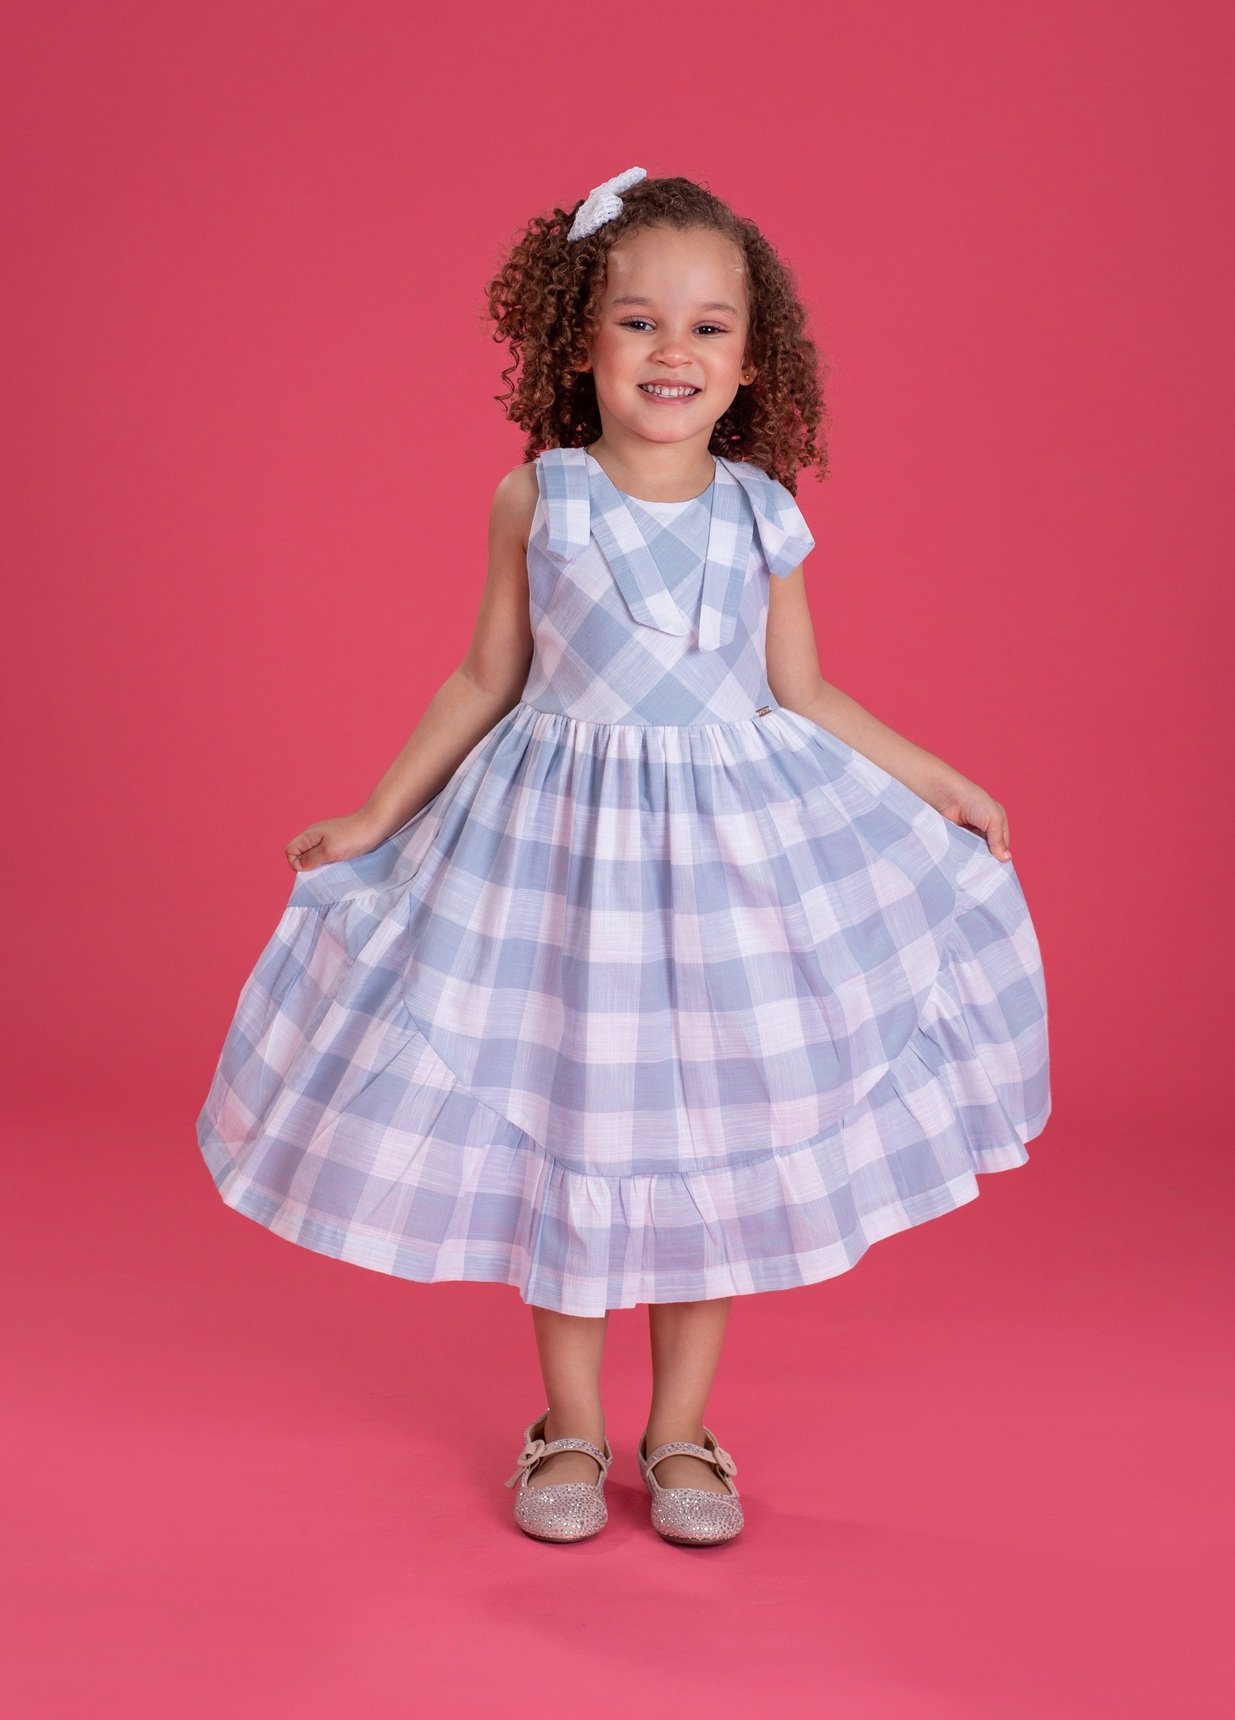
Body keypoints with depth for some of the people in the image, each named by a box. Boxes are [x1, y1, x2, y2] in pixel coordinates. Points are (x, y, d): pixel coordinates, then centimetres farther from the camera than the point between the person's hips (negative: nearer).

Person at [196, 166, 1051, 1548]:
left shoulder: (760, 516, -1)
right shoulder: (535, 500, -4)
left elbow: (804, 698, 8)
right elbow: (486, 680, 6)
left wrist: (942, 785, 11)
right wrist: (378, 818, 9)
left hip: (735, 834, 1)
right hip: (561, 835, -1)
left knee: (716, 1137, 7)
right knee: (564, 1132, 6)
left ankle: (680, 1434, 23)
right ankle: (570, 1432, 23)